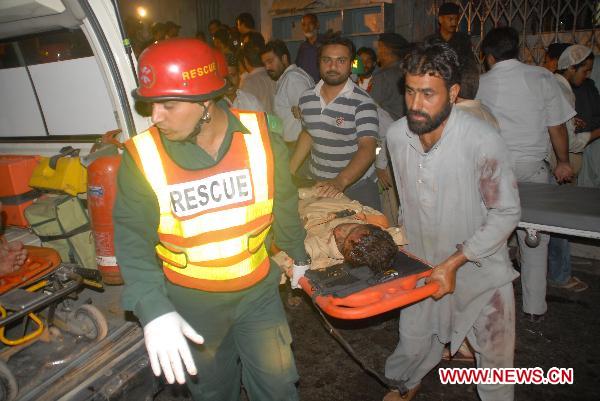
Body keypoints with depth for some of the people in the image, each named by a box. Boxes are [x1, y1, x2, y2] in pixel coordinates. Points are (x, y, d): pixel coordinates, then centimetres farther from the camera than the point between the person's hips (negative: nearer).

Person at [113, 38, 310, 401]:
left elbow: (284, 206, 0)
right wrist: (154, 310, -27)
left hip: (258, 291, 1)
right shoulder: (142, 156, -17)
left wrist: (298, 257, 13)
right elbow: (133, 239, -15)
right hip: (190, 303, 0)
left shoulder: (260, 137, -14)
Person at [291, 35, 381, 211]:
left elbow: (367, 149, -23)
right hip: (317, 186, 5)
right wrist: (289, 172, 10)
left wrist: (341, 181, -38)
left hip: (356, 188, -4)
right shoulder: (306, 99, 2)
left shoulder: (363, 103, -16)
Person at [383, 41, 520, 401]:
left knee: (495, 358, 14)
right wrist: (409, 244, 11)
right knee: (413, 341, 20)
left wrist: (454, 262, -22)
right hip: (423, 264, 4)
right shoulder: (397, 135, -11)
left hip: (480, 269, -3)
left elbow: (506, 213, -17)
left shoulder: (484, 141, -27)